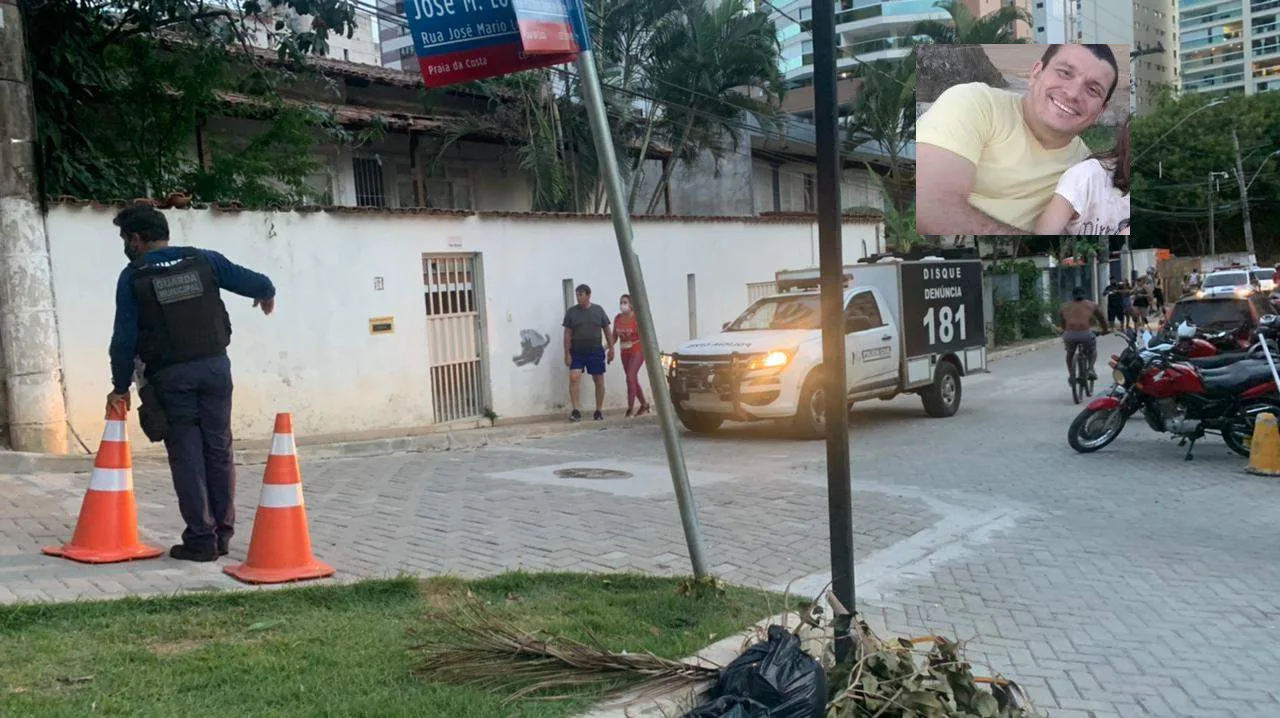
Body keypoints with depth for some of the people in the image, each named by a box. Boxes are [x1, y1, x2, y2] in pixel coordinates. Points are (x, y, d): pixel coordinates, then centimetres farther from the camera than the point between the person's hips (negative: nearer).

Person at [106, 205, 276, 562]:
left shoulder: (132, 278, -1)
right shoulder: (203, 260, 4)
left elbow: (124, 338, -2)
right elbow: (258, 284, 3)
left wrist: (121, 388, 9)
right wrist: (266, 295, 27)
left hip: (171, 375, -2)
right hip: (215, 366, 2)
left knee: (187, 455, 3)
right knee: (219, 450, 10)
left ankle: (201, 539, 4)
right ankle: (222, 533, 14)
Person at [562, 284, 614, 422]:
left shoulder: (598, 310, 4)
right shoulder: (571, 312, 2)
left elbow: (607, 330, 8)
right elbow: (567, 334, 1)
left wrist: (611, 348, 4)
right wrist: (567, 354, -4)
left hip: (596, 351, 1)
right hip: (577, 352, -1)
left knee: (599, 380, 4)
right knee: (574, 378, -14)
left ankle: (599, 411, 15)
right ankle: (576, 411, -12)